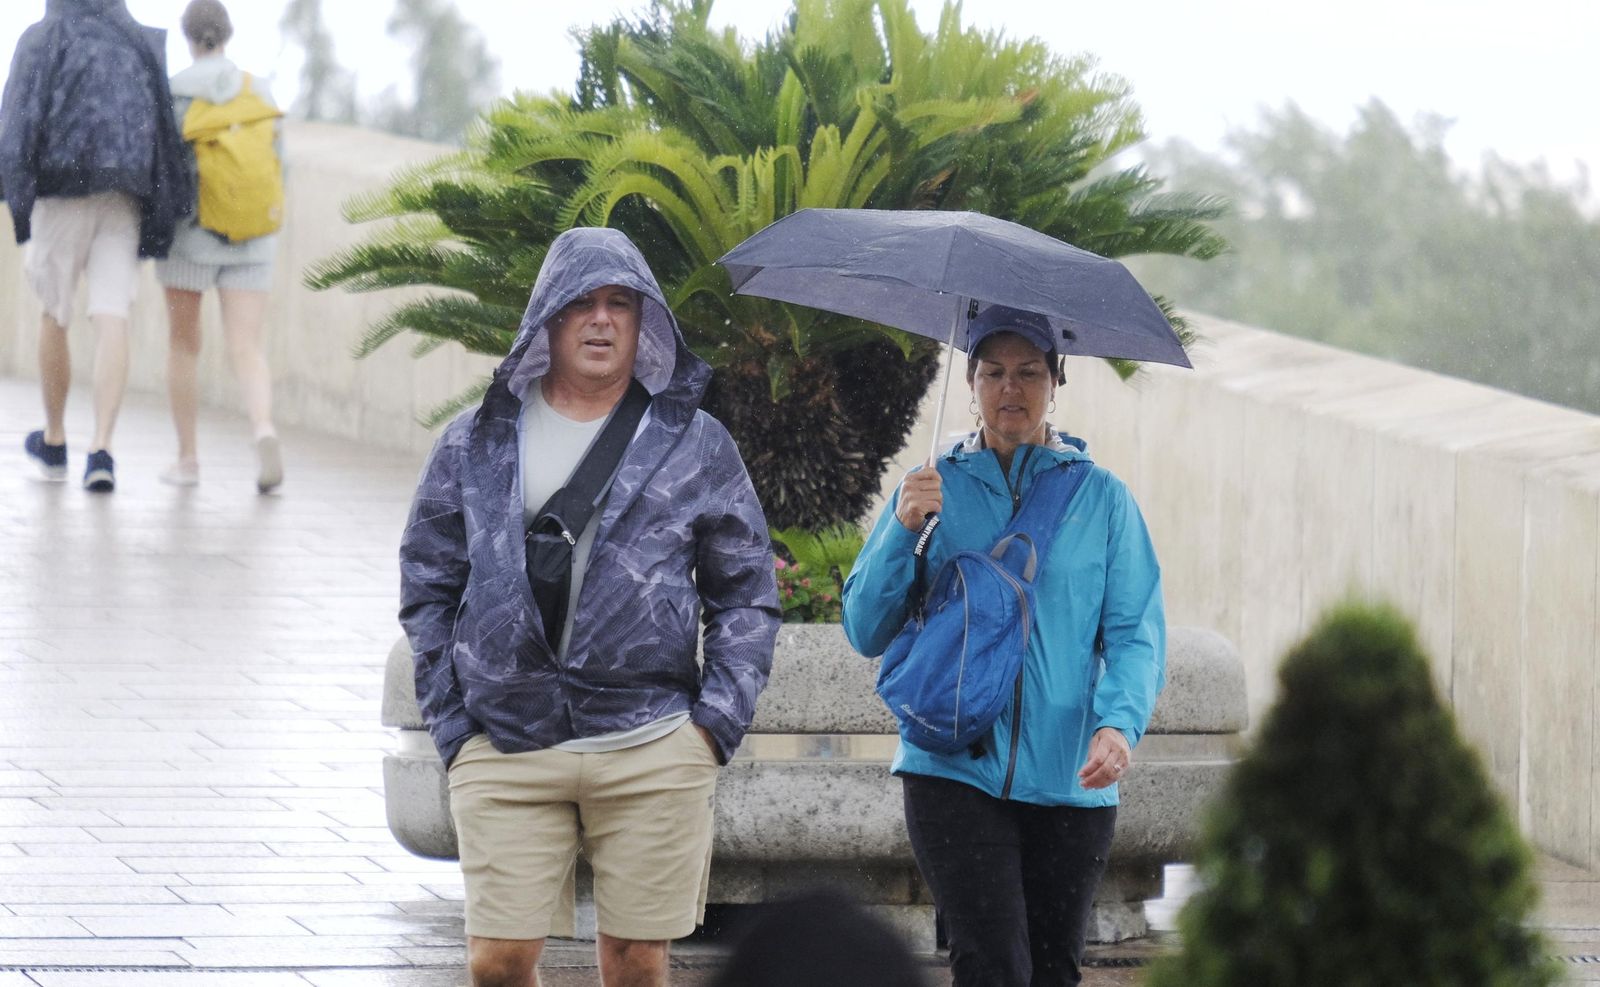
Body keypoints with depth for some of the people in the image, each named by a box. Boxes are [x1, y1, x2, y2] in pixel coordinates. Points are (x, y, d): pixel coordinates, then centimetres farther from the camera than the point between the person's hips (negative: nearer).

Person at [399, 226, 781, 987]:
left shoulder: (696, 445, 9)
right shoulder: (475, 445, 10)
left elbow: (746, 595, 10)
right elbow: (428, 591, 12)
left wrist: (716, 723, -1)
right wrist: (451, 725, 4)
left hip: (652, 753, 0)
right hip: (505, 753, 0)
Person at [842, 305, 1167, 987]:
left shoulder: (1102, 498, 8)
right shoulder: (932, 490, 10)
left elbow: (1137, 633, 1)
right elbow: (866, 630, 6)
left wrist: (1120, 723, -19)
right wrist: (903, 531, -10)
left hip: (1070, 778, 1)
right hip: (956, 771, -1)